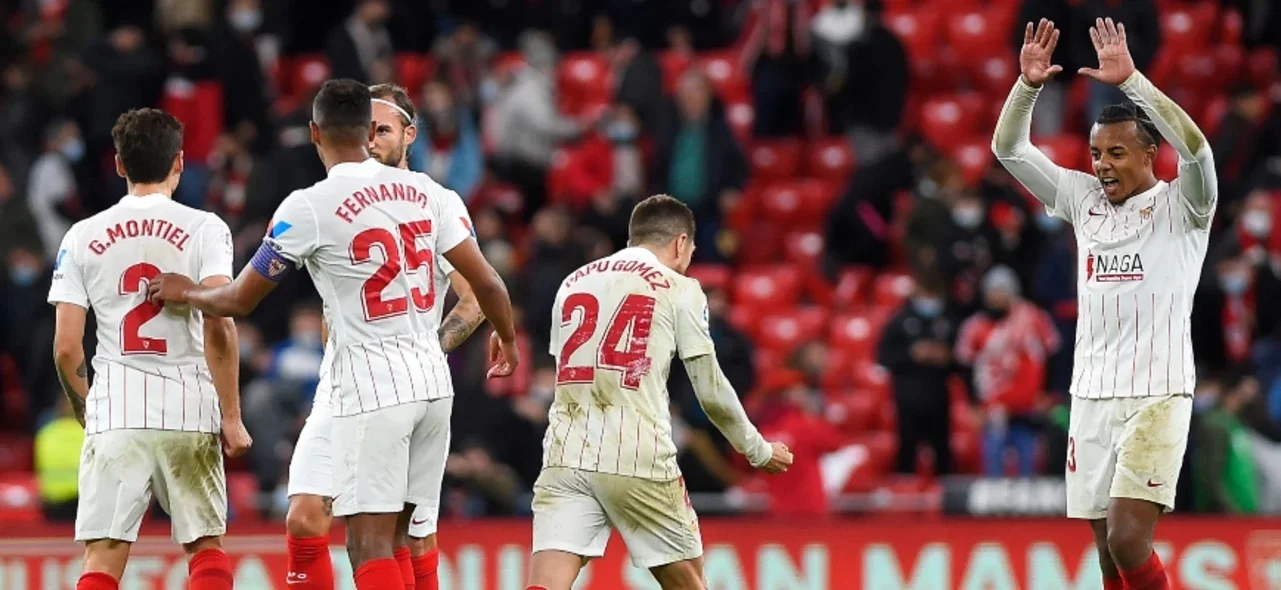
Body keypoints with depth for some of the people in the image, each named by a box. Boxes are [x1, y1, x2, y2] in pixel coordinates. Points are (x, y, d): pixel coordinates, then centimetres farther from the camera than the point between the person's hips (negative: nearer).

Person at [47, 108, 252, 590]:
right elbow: (219, 325, -11)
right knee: (205, 547, 13)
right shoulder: (204, 229, 0)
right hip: (190, 415, -1)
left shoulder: (83, 236, 6)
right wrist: (231, 417, -6)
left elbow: (66, 346, 3)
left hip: (114, 416, 1)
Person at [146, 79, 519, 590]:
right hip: (433, 383, 6)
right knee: (388, 540, 15)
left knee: (369, 547, -6)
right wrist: (506, 338, 27)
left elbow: (239, 301, 2)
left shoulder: (308, 208, -8)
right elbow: (486, 282, 6)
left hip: (370, 391, -6)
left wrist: (185, 292, 23)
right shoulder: (427, 192, 6)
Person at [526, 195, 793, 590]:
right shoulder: (679, 289, 5)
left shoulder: (573, 283, 19)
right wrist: (759, 451, 21)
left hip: (566, 456, 3)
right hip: (639, 460, -3)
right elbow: (712, 393, 5)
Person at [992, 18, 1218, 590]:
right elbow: (1009, 149, 8)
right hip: (1091, 393, 6)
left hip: (1157, 394, -6)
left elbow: (1196, 147, -22)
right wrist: (1028, 85, -9)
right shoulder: (1084, 198, 12)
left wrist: (1130, 81, -28)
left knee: (1128, 539, -17)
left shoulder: (1180, 205, -2)